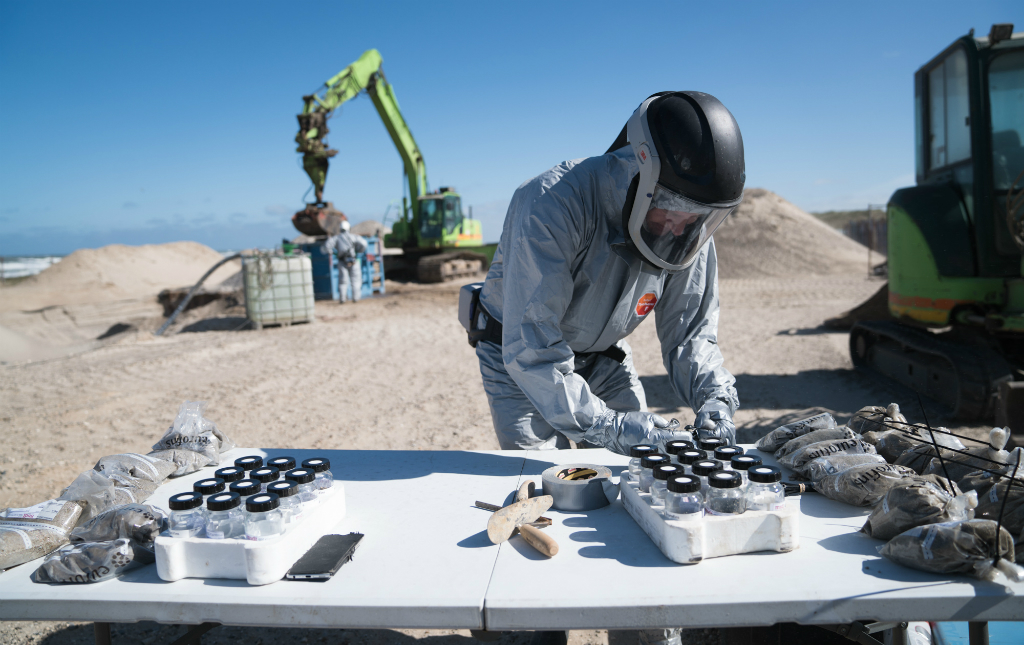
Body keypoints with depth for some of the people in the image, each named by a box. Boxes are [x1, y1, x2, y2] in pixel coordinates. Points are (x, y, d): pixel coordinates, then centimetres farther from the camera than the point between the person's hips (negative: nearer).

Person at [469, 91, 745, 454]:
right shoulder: (551, 204, -36)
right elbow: (530, 349, -39)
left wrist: (716, 399, -27)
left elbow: (690, 334, -8)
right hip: (518, 353, -4)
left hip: (603, 357, 5)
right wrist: (607, 426, -45)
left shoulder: (690, 231, -16)